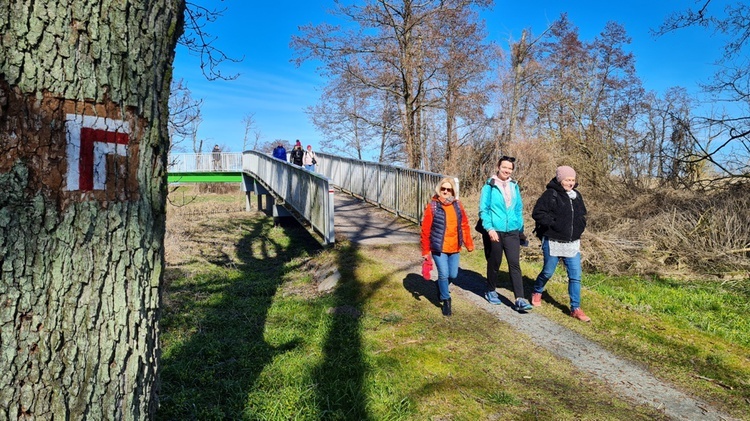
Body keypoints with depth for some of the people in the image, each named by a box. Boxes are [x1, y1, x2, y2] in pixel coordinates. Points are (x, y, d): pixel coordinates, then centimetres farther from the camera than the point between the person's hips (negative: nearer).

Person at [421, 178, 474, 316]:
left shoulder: (457, 205, 4)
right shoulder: (432, 206, -9)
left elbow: (464, 225, 9)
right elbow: (425, 230, -8)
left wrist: (469, 243, 8)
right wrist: (425, 251, -7)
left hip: (454, 248, 4)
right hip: (438, 248, -4)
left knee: (453, 275, 9)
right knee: (444, 274, -5)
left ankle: (441, 287, 42)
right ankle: (446, 300, 17)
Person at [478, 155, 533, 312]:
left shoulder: (514, 186, 8)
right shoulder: (489, 186, -6)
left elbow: (519, 209, 15)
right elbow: (483, 210, -9)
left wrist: (521, 229, 14)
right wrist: (489, 228, -19)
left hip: (512, 232, 3)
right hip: (495, 232, -3)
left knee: (515, 264, -4)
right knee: (494, 264, 11)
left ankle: (519, 299, -5)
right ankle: (491, 291, 31)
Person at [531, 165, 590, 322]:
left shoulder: (577, 195, 9)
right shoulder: (550, 194, -11)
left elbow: (582, 215, 22)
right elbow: (537, 213, -15)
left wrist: (580, 226, 7)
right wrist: (553, 223, -19)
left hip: (573, 244, 5)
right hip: (553, 243, -5)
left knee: (575, 276, 2)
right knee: (548, 272, 10)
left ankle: (576, 309, 9)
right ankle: (537, 292, 38)